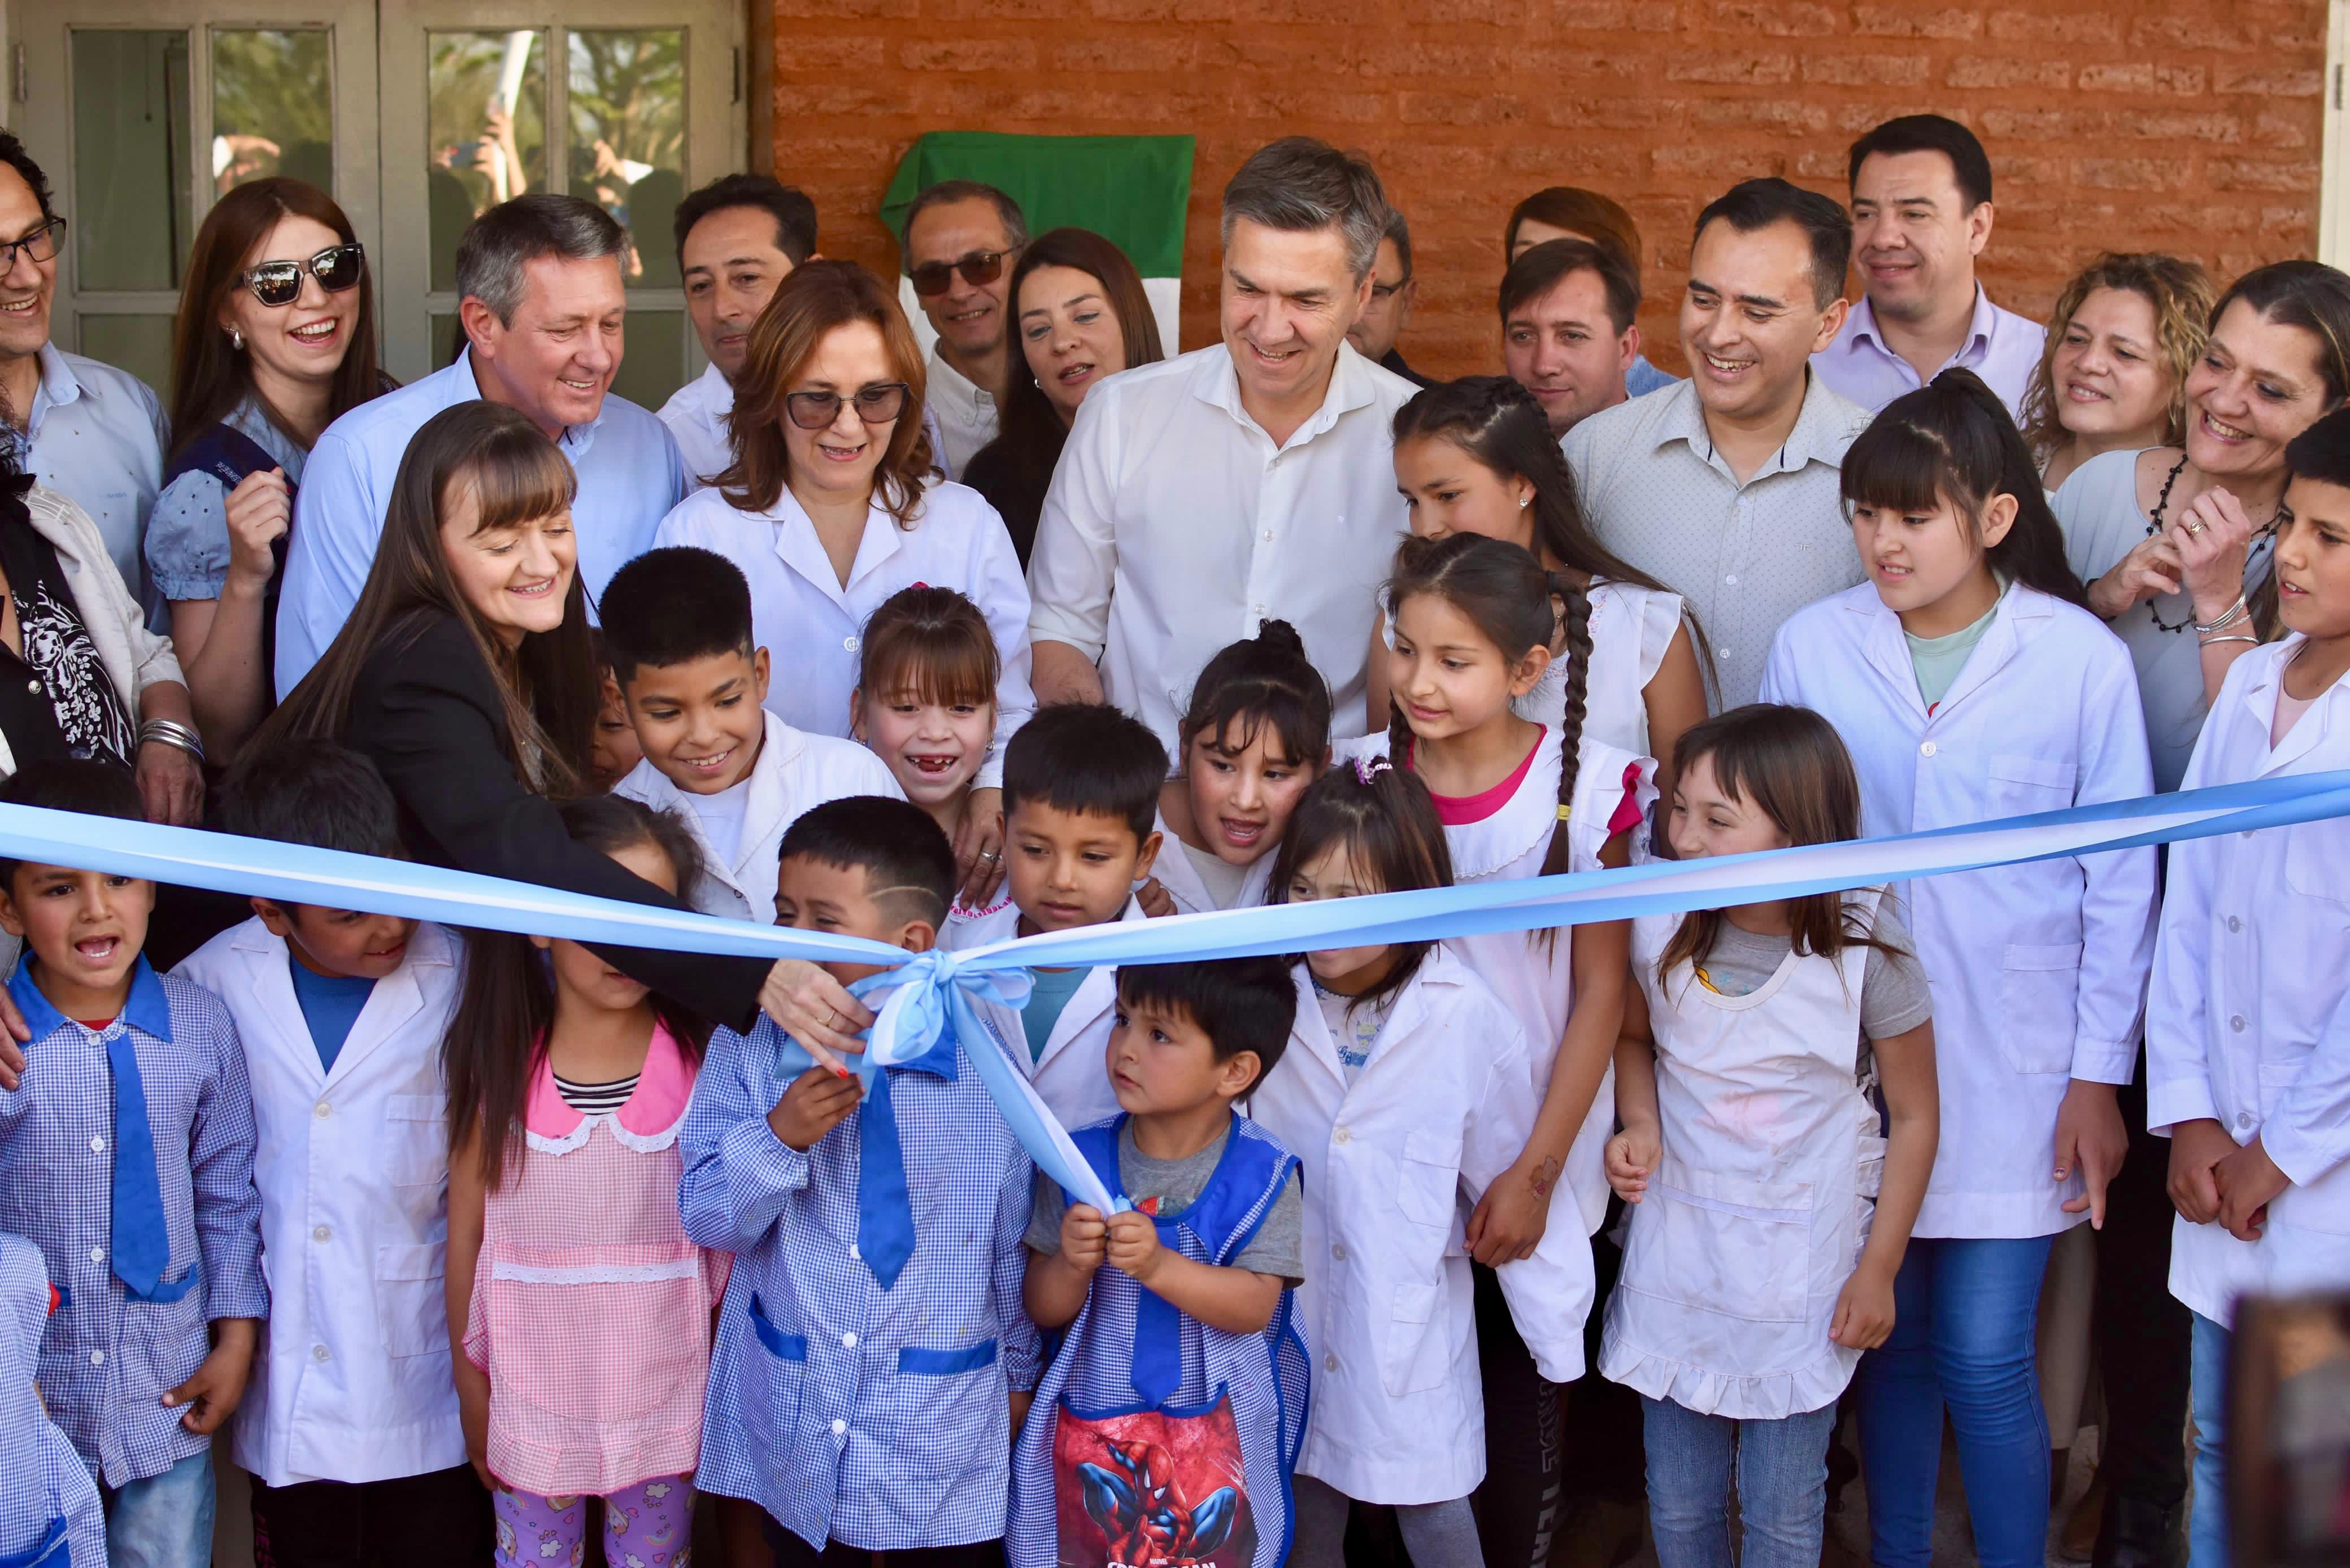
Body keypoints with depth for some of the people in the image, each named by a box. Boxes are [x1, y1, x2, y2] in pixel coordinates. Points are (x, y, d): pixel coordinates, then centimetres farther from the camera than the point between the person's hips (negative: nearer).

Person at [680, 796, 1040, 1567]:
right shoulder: (748, 1049, -7)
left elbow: (1012, 1234, -1)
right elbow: (707, 1218, -6)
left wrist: (1019, 1372, 9)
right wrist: (778, 1137, -24)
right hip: (791, 1421, 2)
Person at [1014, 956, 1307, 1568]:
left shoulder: (1262, 1173, -9)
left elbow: (1255, 1307, -16)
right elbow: (1044, 1311, -1)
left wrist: (1157, 1265, -30)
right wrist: (1073, 1265, -23)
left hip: (1217, 1443, -2)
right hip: (1090, 1435, 2)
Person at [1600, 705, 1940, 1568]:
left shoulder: (1865, 954, -17)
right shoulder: (1661, 929, -9)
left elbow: (1914, 1117, -5)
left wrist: (1878, 1270, -3)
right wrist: (1640, 1126, -8)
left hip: (1802, 1268, -3)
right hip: (1675, 1251, 3)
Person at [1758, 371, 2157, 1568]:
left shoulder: (2082, 660, -7)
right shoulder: (1813, 649, -3)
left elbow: (2120, 882, -1)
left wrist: (2099, 1074, -1)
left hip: (2015, 1066, -2)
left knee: (1984, 1356, -2)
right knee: (1892, 1336, 11)